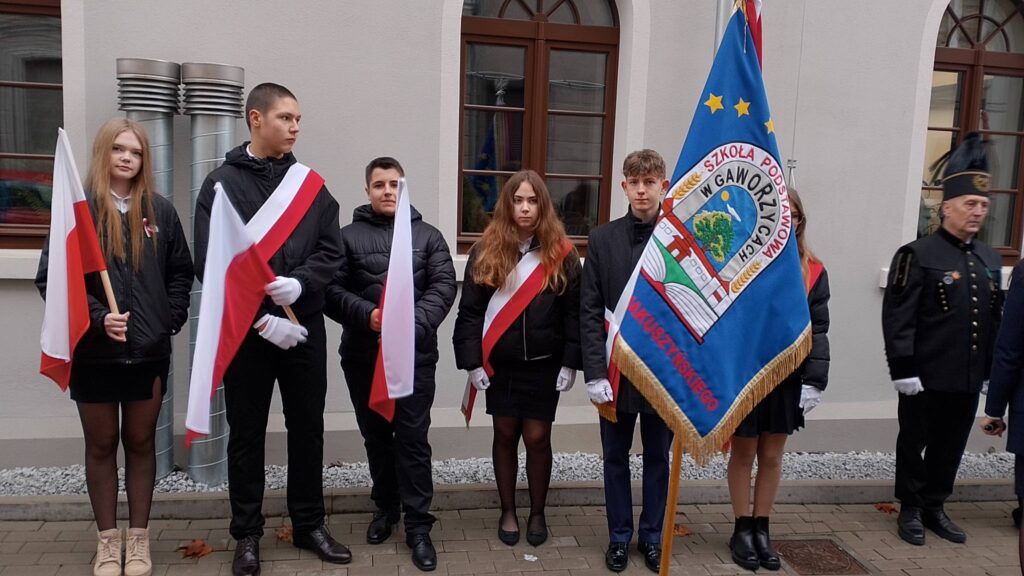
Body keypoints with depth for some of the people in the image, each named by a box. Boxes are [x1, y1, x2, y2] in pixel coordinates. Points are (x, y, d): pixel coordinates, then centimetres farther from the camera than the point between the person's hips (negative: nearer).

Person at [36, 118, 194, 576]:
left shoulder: (160, 211, 3)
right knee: (101, 446, 11)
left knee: (141, 443, 12)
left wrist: (171, 318, -1)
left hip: (149, 351, 2)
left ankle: (139, 538, 24)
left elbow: (181, 272, 10)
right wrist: (96, 317, -18)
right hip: (93, 352, -2)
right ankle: (107, 539, 24)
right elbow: (49, 278, -8)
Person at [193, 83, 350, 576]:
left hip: (305, 327, 3)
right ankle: (247, 534, 22)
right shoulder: (222, 184, -2)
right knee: (247, 433, 8)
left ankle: (309, 525, 26)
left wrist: (299, 283, -16)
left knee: (307, 428, 11)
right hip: (246, 330, -2)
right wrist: (261, 319, -15)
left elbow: (331, 251, 4)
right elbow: (211, 265, -8)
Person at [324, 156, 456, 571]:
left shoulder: (427, 235, 6)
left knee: (413, 439, 0)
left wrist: (415, 323, -19)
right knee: (376, 437, 15)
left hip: (415, 355, -1)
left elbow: (443, 286, -3)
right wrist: (366, 315, -20)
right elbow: (331, 290, -3)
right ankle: (385, 507, 34)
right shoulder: (349, 236, 5)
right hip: (362, 356, 1)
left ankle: (418, 525, 9)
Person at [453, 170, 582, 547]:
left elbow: (573, 313, -1)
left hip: (544, 364, -1)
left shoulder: (561, 253, -2)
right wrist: (472, 361, -7)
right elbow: (470, 311, -1)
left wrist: (570, 363, -6)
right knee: (505, 435, 11)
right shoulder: (486, 251, -1)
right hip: (499, 363, 1)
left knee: (537, 438, 4)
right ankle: (507, 511, 27)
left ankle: (537, 512, 24)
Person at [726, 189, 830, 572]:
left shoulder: (812, 272, 2)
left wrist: (814, 380, -5)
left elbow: (818, 330, 2)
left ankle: (761, 528, 29)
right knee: (743, 453, 10)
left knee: (772, 456, 14)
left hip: (787, 378, 3)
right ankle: (742, 529, 25)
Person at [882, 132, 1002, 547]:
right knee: (913, 443, 8)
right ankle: (911, 510, 22)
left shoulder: (991, 260, 10)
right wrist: (903, 370, -17)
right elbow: (897, 319, -14)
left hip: (968, 380, 6)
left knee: (950, 447, 15)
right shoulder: (917, 255, -10)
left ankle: (935, 507, 29)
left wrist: (991, 371, 14)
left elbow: (996, 320, 16)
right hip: (926, 379, -6)